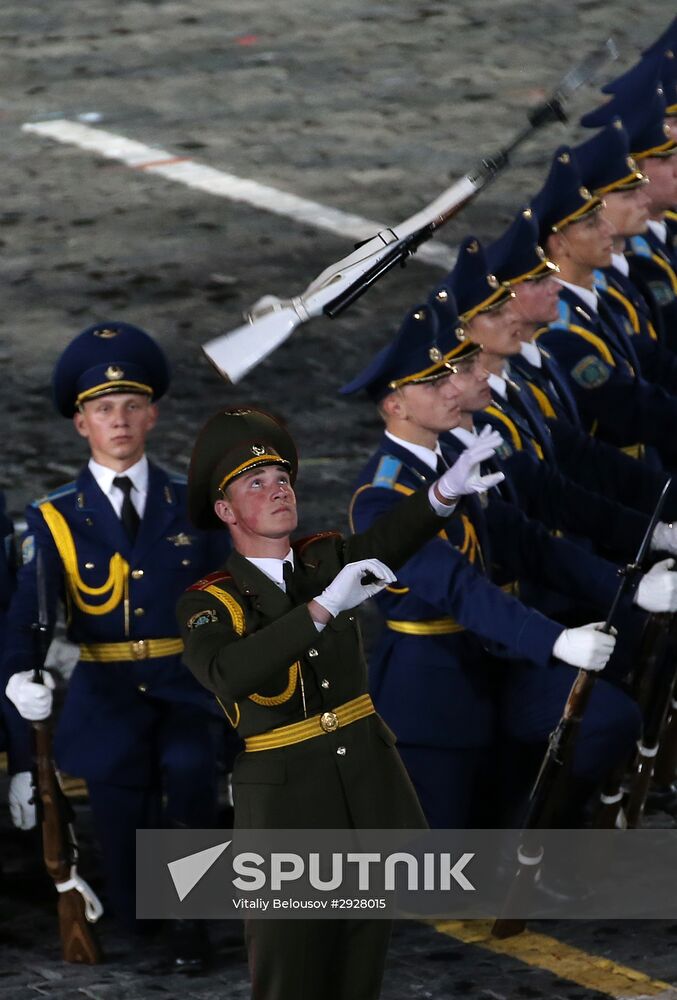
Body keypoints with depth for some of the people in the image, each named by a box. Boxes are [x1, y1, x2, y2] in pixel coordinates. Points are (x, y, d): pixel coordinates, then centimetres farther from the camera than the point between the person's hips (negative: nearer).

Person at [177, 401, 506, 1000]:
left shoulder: (326, 558, 5)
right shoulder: (208, 602, -7)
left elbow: (389, 541, -16)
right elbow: (227, 673, -29)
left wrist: (446, 490, -37)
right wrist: (323, 608, -37)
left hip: (371, 777, 4)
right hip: (286, 796, -4)